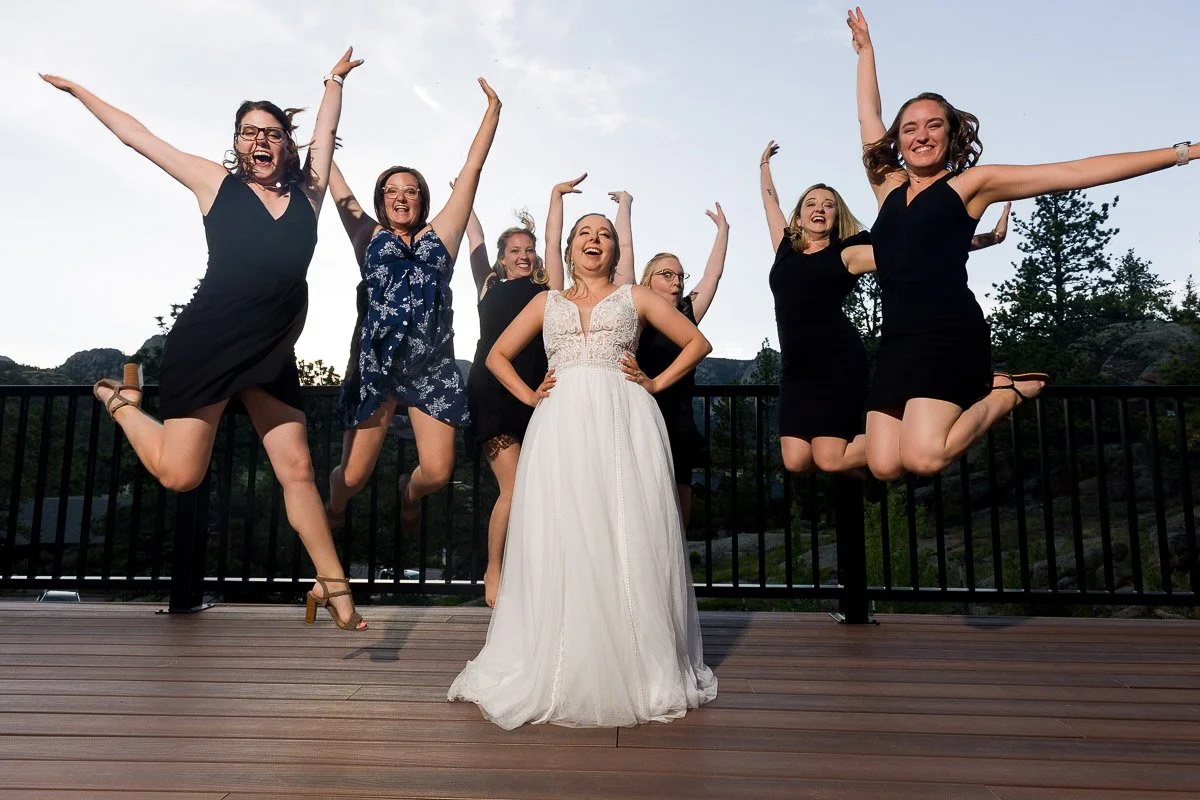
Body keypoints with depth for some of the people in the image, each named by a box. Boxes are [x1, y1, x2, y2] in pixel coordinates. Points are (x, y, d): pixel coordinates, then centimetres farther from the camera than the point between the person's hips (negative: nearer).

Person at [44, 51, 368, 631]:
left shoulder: (306, 193, 8)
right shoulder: (217, 184, 4)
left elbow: (324, 131, 18)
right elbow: (135, 135, 13)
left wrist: (336, 78, 25)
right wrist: (77, 90, 20)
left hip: (273, 354, 3)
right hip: (206, 343, -2)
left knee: (297, 469, 1)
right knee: (180, 475, -2)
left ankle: (333, 587, 7)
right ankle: (120, 402, 28)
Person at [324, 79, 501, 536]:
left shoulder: (440, 235, 13)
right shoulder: (369, 237, 12)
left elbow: (472, 168, 12)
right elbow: (331, 175, 14)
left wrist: (493, 109, 13)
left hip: (432, 367, 1)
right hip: (375, 363, -1)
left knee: (437, 473, -7)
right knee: (354, 474, 0)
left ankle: (409, 491, 32)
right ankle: (333, 513, 38)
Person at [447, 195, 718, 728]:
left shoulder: (634, 297, 18)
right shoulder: (547, 301, 22)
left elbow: (696, 342, 18)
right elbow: (498, 355, 25)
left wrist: (656, 383, 6)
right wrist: (528, 396, 10)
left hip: (623, 419, -1)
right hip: (561, 424, 2)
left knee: (628, 539, -5)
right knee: (560, 542, -4)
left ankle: (640, 669, 6)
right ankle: (558, 674, 5)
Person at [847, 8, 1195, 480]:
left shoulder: (970, 184, 11)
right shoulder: (888, 187, 21)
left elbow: (1075, 173, 11)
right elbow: (868, 115, 33)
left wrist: (1181, 153, 10)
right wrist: (864, 48, 42)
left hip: (950, 333, -4)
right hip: (897, 339, 5)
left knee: (922, 458, -25)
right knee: (884, 466, -9)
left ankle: (1006, 395, 7)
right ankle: (973, 390, 17)